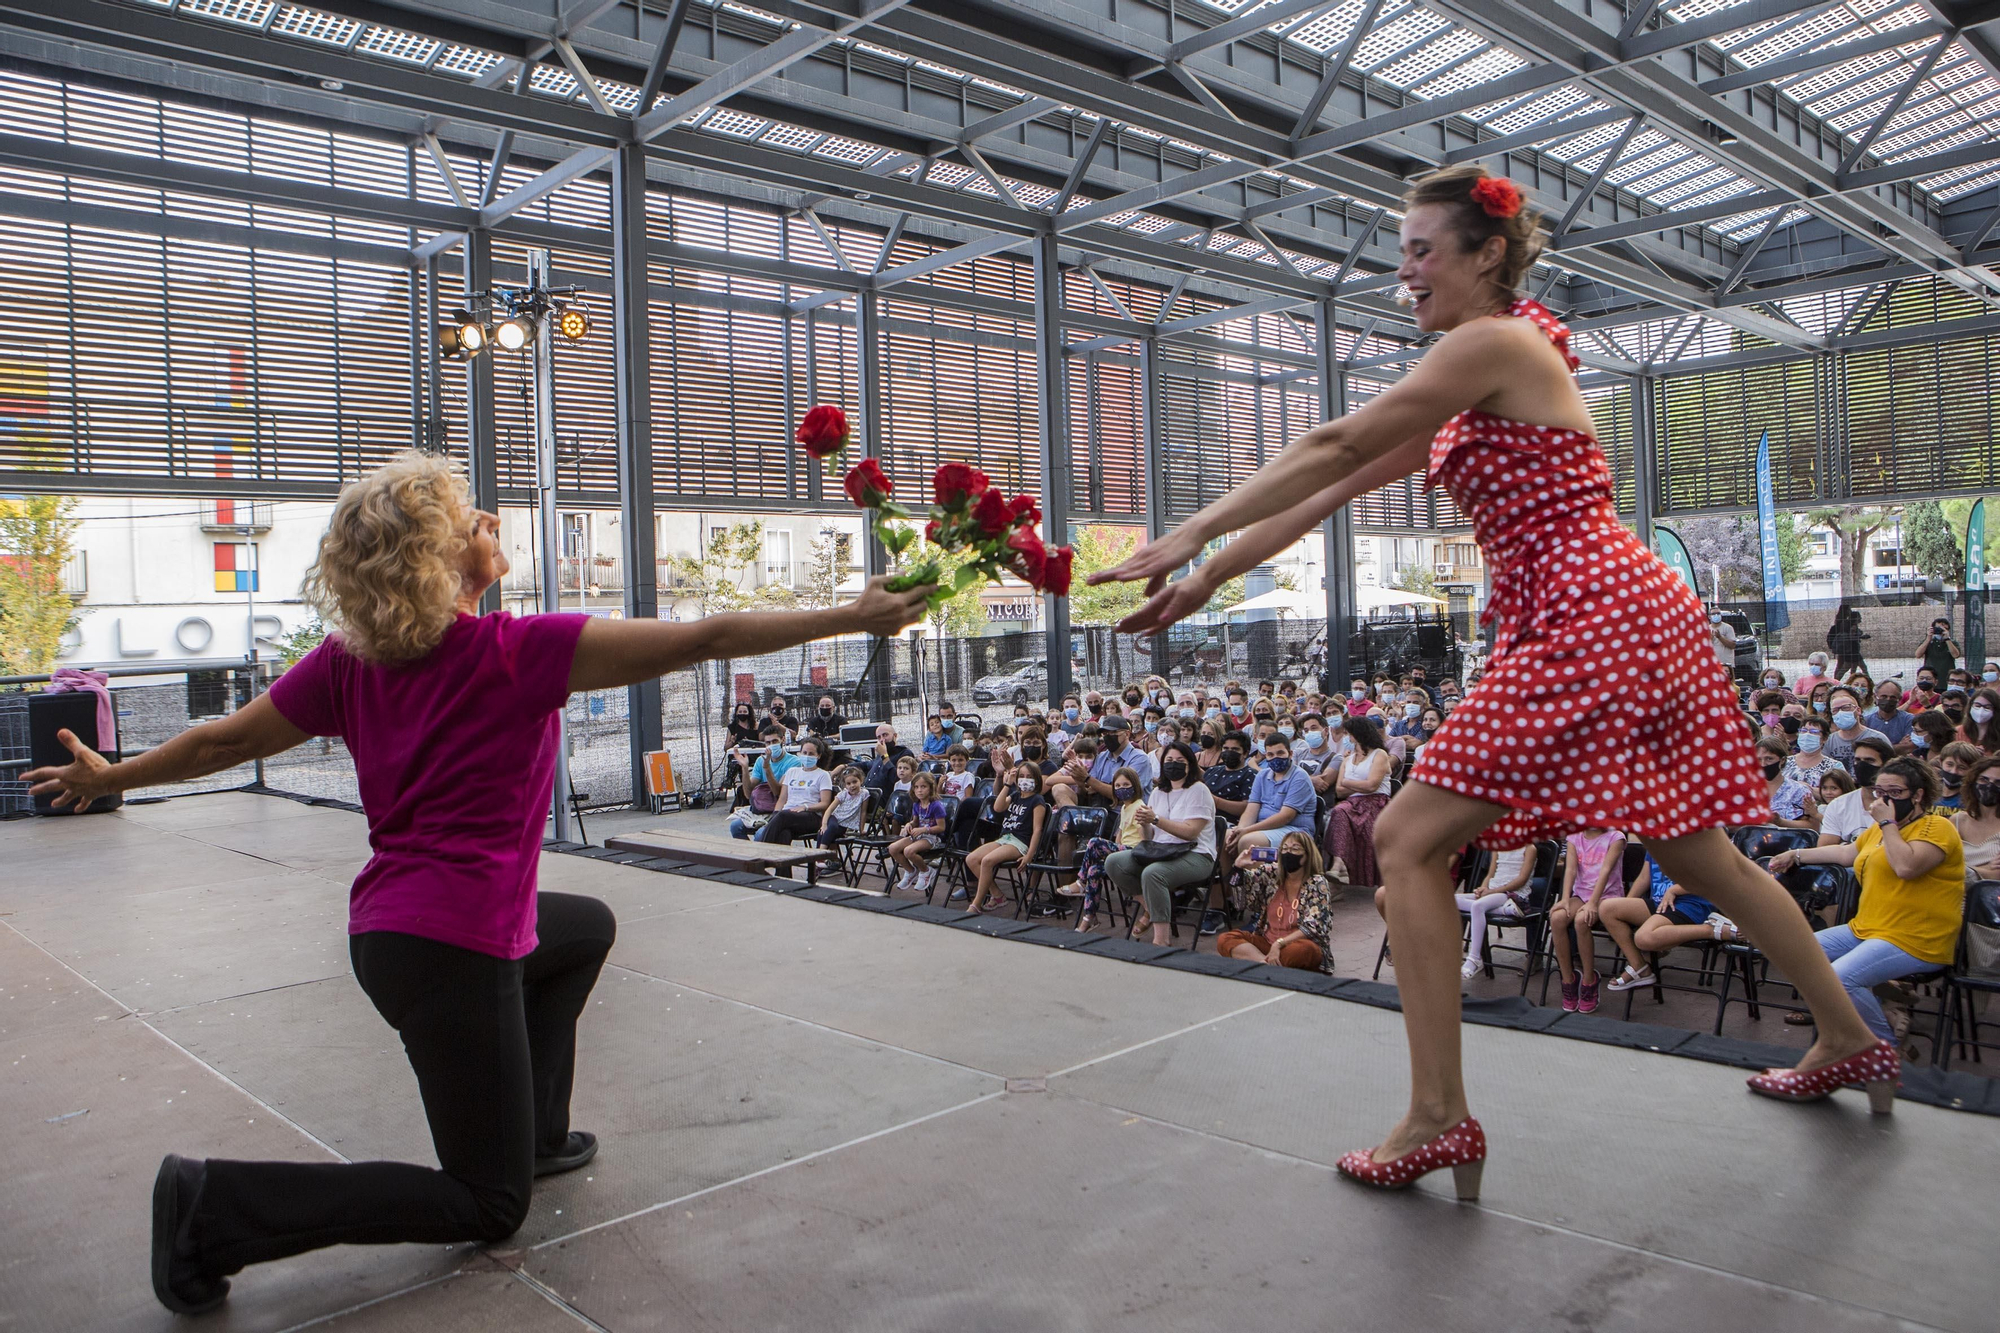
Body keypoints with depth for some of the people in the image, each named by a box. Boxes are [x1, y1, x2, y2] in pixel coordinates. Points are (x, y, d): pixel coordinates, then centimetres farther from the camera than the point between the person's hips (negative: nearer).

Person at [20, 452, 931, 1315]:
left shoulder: (346, 663, 0)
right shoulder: (519, 651, -17)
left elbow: (223, 741, 10)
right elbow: (704, 640, -19)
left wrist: (109, 777, 30)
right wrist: (854, 617, -14)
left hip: (387, 925, 8)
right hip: (453, 953, -8)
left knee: (587, 928, 32)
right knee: (487, 1210, 8)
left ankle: (534, 1134, 35)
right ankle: (216, 1209, -1)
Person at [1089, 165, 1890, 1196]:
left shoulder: (1495, 343, -9)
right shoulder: (1465, 387, 20)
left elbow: (1334, 448, -14)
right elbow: (1339, 485, 14)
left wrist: (1192, 534, -11)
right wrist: (1209, 574, 9)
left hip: (1584, 625, -11)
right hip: (1632, 618, 11)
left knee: (1407, 841, -10)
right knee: (1699, 851, 23)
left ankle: (1439, 1118, -6)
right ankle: (1847, 1040, 39)